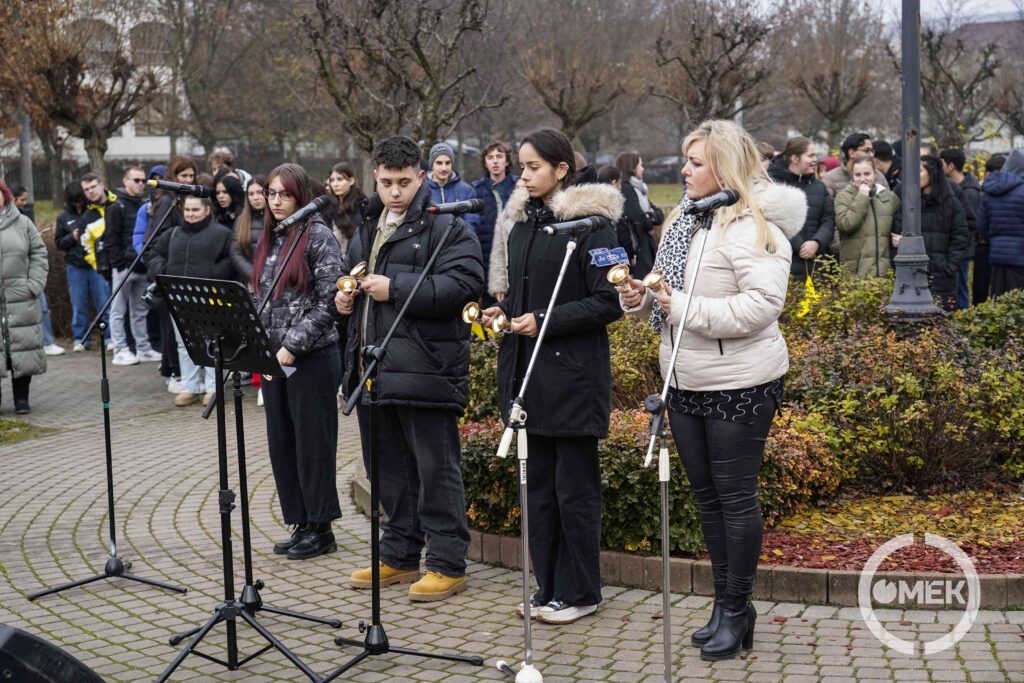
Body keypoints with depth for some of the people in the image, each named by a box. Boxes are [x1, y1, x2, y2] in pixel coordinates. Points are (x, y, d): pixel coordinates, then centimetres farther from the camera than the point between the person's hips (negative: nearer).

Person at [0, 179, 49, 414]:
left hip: (21, 301, 1)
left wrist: (34, 284, -3)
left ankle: (21, 399, 15)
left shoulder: (22, 223, 7)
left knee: (23, 349, 4)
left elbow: (39, 254, 9)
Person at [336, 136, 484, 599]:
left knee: (435, 468, -2)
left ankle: (447, 565, 7)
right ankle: (399, 557, 28)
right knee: (388, 467, 15)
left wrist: (395, 289, -21)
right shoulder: (368, 226, 19)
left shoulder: (446, 225, -8)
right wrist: (345, 298, 11)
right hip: (372, 366, 8)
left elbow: (464, 283, -21)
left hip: (424, 367, -8)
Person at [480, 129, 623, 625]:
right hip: (527, 370, 8)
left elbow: (608, 303, -13)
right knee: (537, 484, 12)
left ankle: (578, 593, 13)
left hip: (573, 374, -7)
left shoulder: (591, 223, -9)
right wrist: (502, 313, 5)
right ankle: (548, 587, 23)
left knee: (574, 487, 1)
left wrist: (544, 321, -18)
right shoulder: (522, 225, 14)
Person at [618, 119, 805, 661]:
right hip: (685, 382, 9)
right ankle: (726, 603, 27)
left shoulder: (754, 227, -15)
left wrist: (686, 308, -25)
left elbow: (762, 305, -25)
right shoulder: (687, 219, 11)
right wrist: (640, 297, -2)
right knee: (707, 494, 15)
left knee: (735, 496, 1)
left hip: (739, 385, -9)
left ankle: (735, 608, 14)